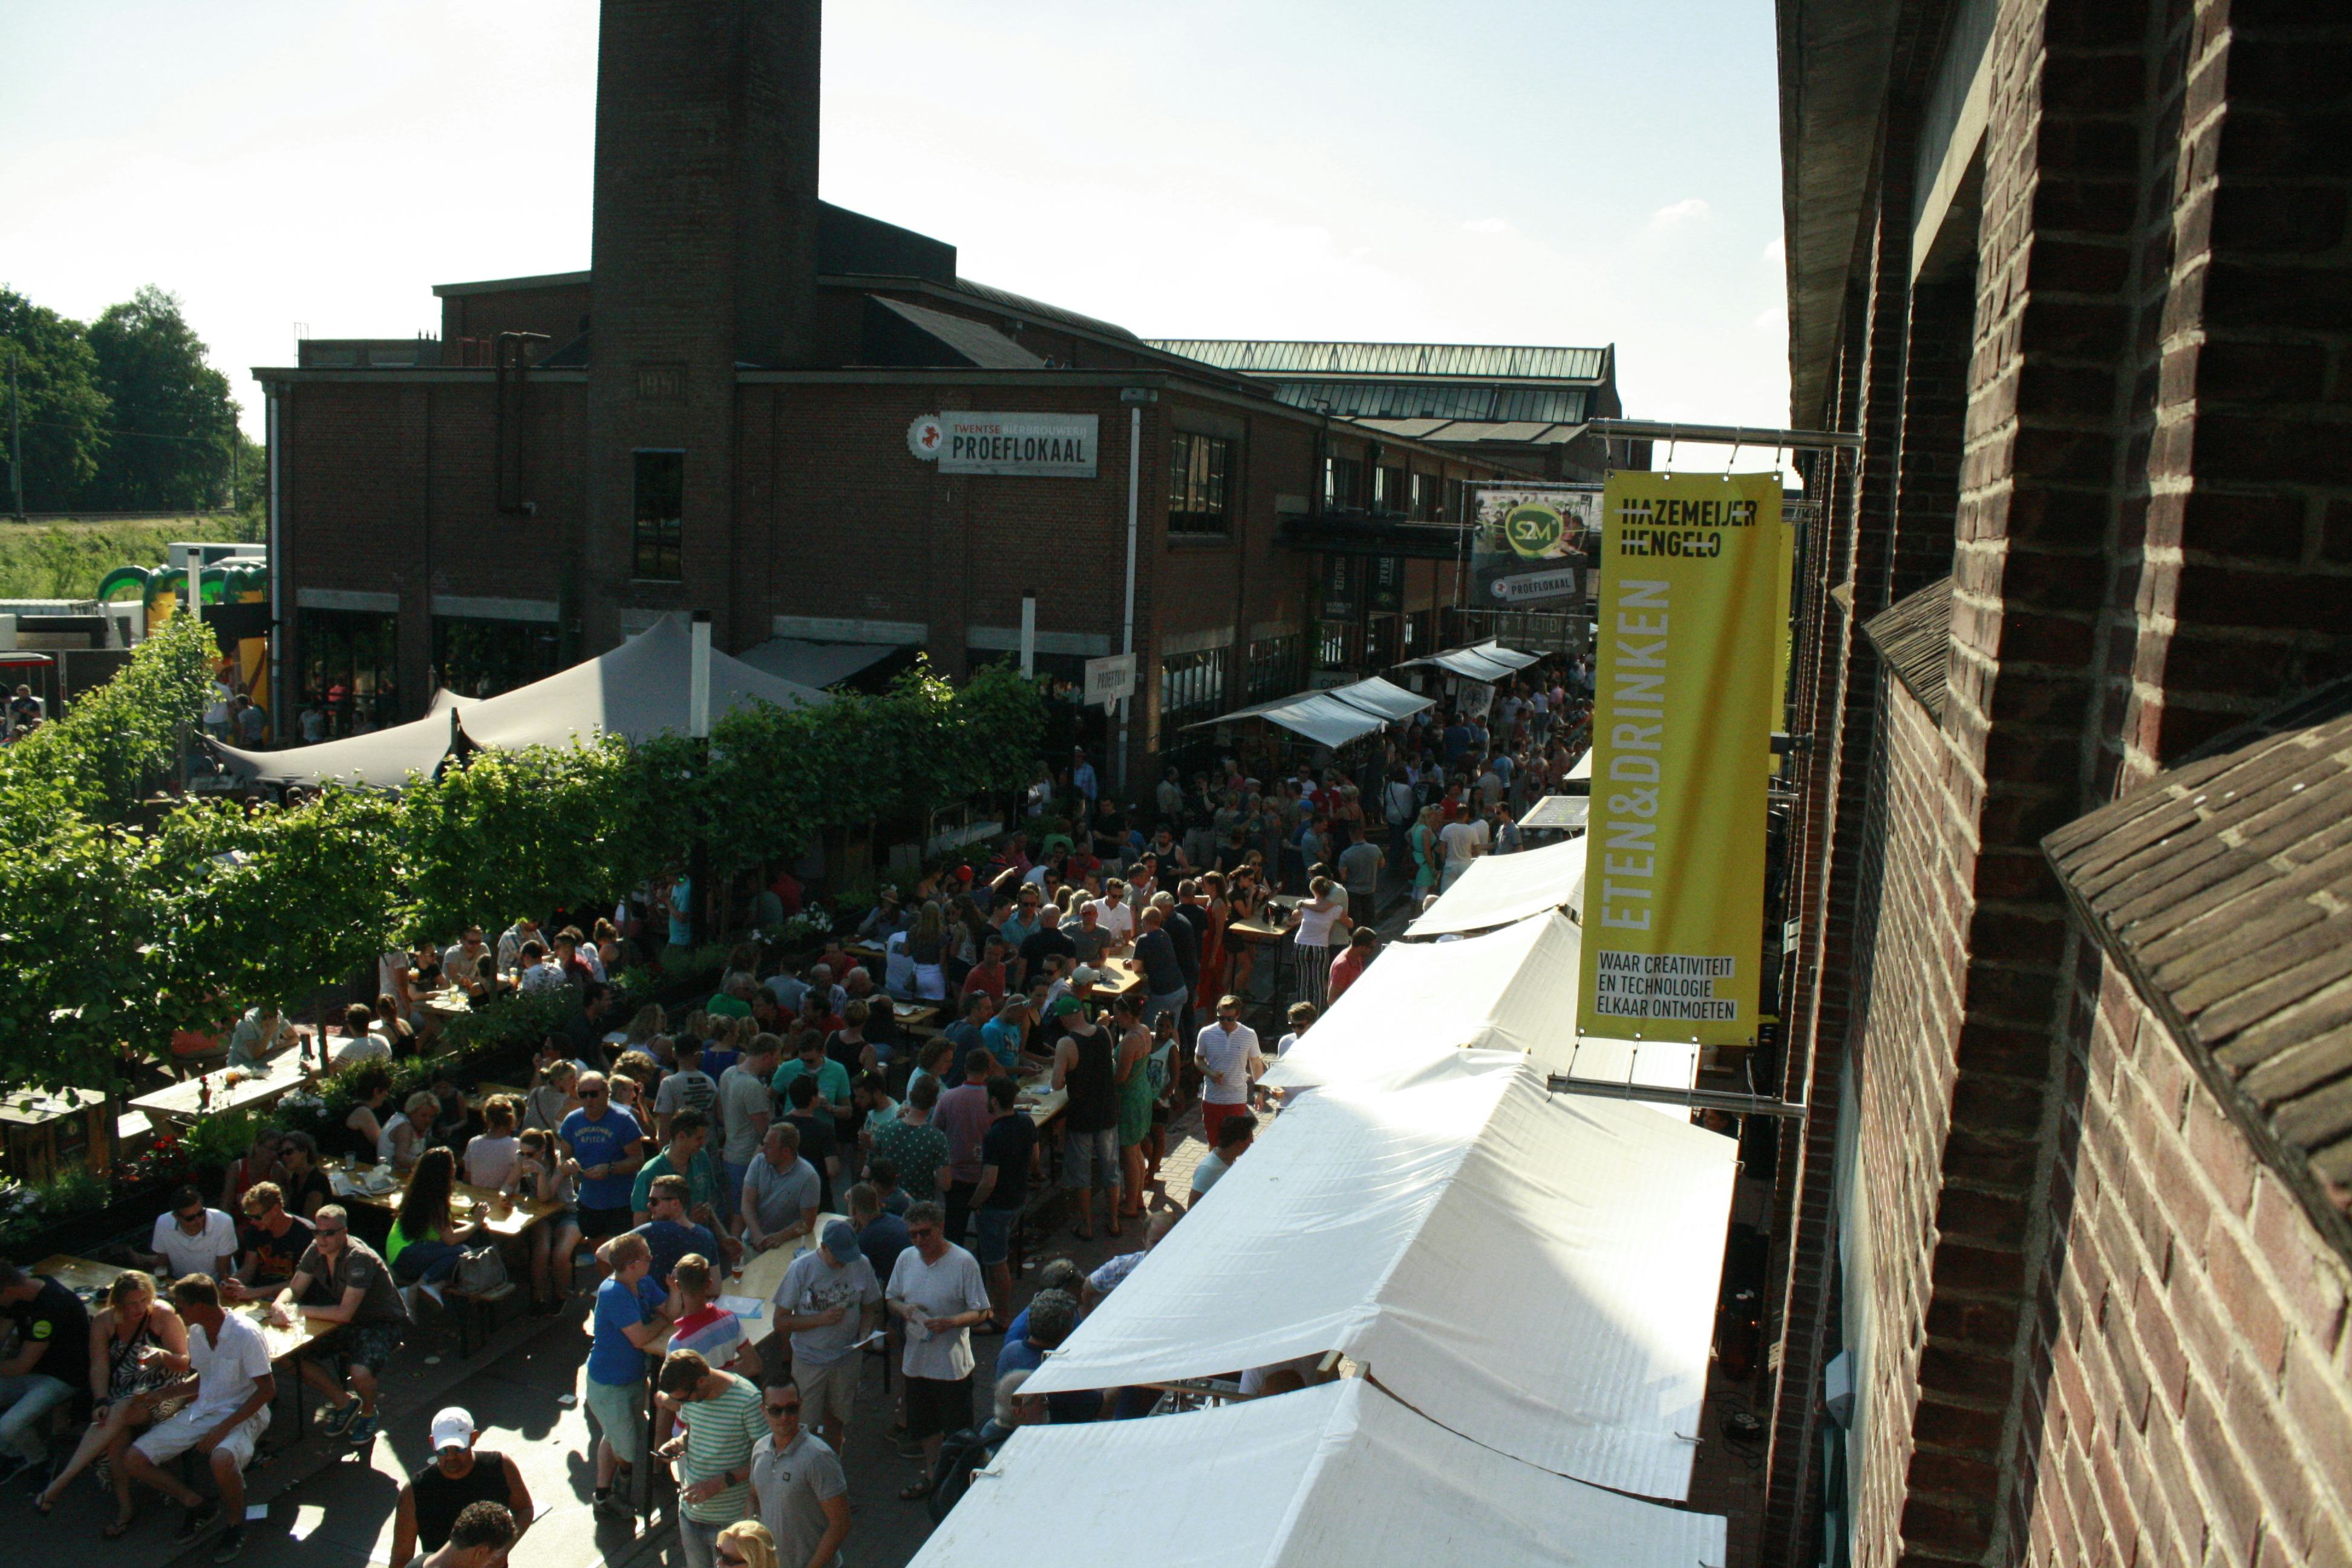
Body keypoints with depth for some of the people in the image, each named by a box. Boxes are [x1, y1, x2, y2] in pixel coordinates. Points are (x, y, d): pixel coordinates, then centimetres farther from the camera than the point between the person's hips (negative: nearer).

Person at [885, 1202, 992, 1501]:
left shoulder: (963, 1262, -16)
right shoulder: (906, 1258, 1)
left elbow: (981, 1312, -13)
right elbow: (891, 1298, 13)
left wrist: (950, 1322, -29)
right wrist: (903, 1309, -10)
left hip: (953, 1364, -6)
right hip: (917, 1361, 6)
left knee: (957, 1432, 6)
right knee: (925, 1427, 22)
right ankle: (932, 1478, 42)